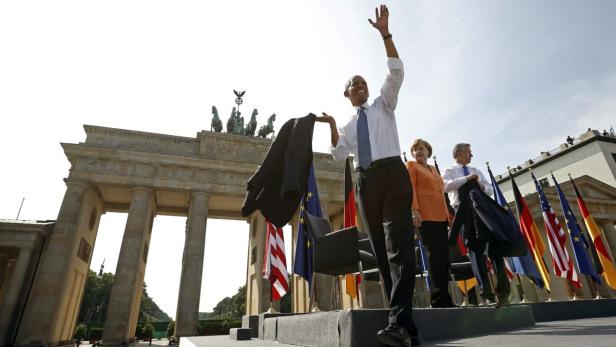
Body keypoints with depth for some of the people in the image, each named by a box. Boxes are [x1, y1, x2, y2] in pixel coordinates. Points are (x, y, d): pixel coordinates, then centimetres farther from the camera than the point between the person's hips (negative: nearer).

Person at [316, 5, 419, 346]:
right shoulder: (348, 126, 24)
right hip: (365, 181, 4)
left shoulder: (383, 105, 17)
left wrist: (385, 34, -4)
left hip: (392, 173, -4)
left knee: (398, 244, -18)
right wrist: (331, 126, 1)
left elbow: (396, 72, 3)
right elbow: (338, 155, 11)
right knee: (380, 249, 1)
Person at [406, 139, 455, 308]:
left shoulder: (433, 168, 26)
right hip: (425, 216, -7)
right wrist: (414, 210, -20)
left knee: (443, 256, 5)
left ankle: (443, 298, 12)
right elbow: (410, 188, -7)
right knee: (436, 255, -10)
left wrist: (448, 215, 20)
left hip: (441, 216, 7)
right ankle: (439, 298, -3)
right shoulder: (411, 165, 6)